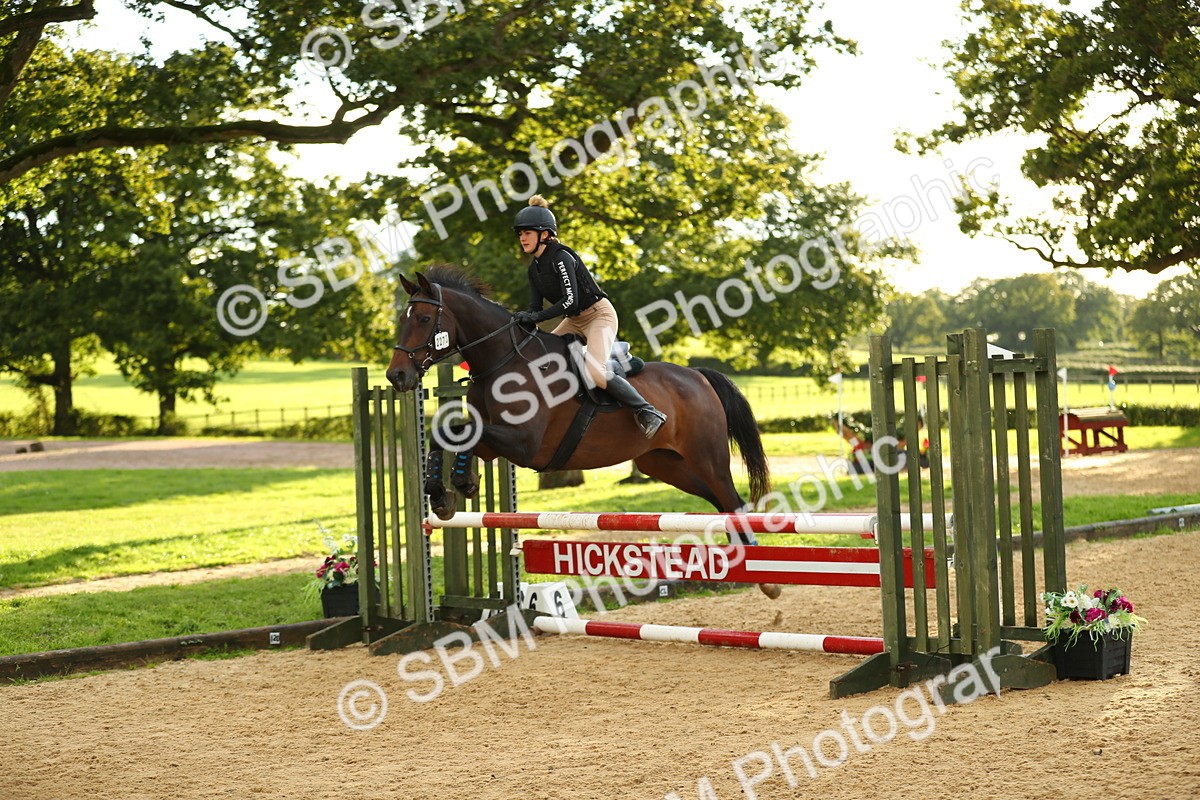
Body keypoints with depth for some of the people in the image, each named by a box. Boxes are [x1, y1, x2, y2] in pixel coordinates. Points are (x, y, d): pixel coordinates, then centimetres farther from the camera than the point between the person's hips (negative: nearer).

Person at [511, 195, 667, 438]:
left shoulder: (561, 257, -21)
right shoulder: (534, 268, 5)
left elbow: (570, 301, -29)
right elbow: (535, 307, 2)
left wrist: (536, 317, -32)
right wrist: (521, 318, -17)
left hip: (599, 315, -10)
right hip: (574, 321, 10)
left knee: (595, 371, -26)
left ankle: (647, 412, -18)